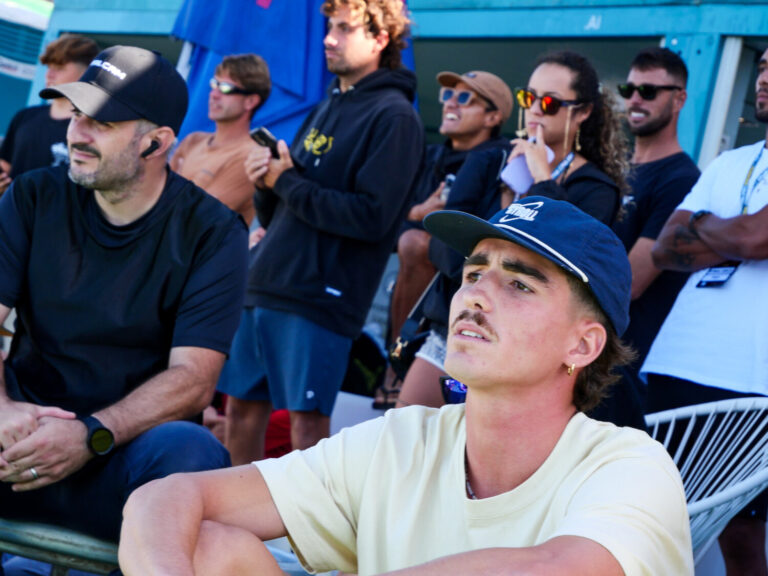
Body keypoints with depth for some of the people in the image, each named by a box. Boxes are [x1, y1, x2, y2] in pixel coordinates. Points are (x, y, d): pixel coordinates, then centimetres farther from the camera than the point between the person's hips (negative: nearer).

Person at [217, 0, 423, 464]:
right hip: (266, 286, 8)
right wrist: (267, 182, -3)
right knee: (242, 404, 12)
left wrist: (287, 182, -10)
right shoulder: (327, 109, 19)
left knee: (307, 417, -4)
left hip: (322, 296, -8)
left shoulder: (393, 117, -7)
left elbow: (371, 217, -18)